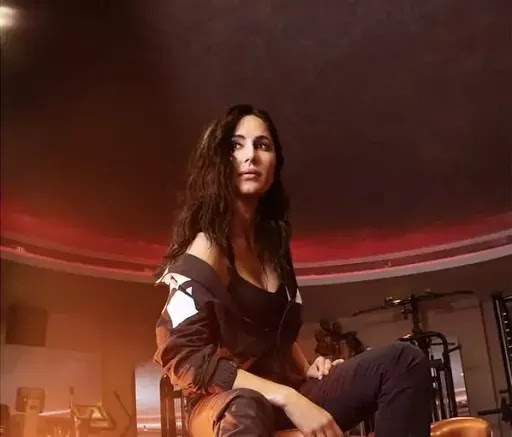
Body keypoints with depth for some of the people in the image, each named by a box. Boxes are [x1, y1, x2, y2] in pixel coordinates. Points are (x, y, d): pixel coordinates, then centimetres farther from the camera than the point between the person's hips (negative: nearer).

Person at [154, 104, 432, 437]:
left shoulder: (272, 239, 14)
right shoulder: (205, 247, -9)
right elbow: (185, 358, -18)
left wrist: (306, 370, 5)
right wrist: (287, 398, -25)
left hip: (284, 392, 7)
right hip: (227, 403, -7)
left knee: (403, 361, -12)